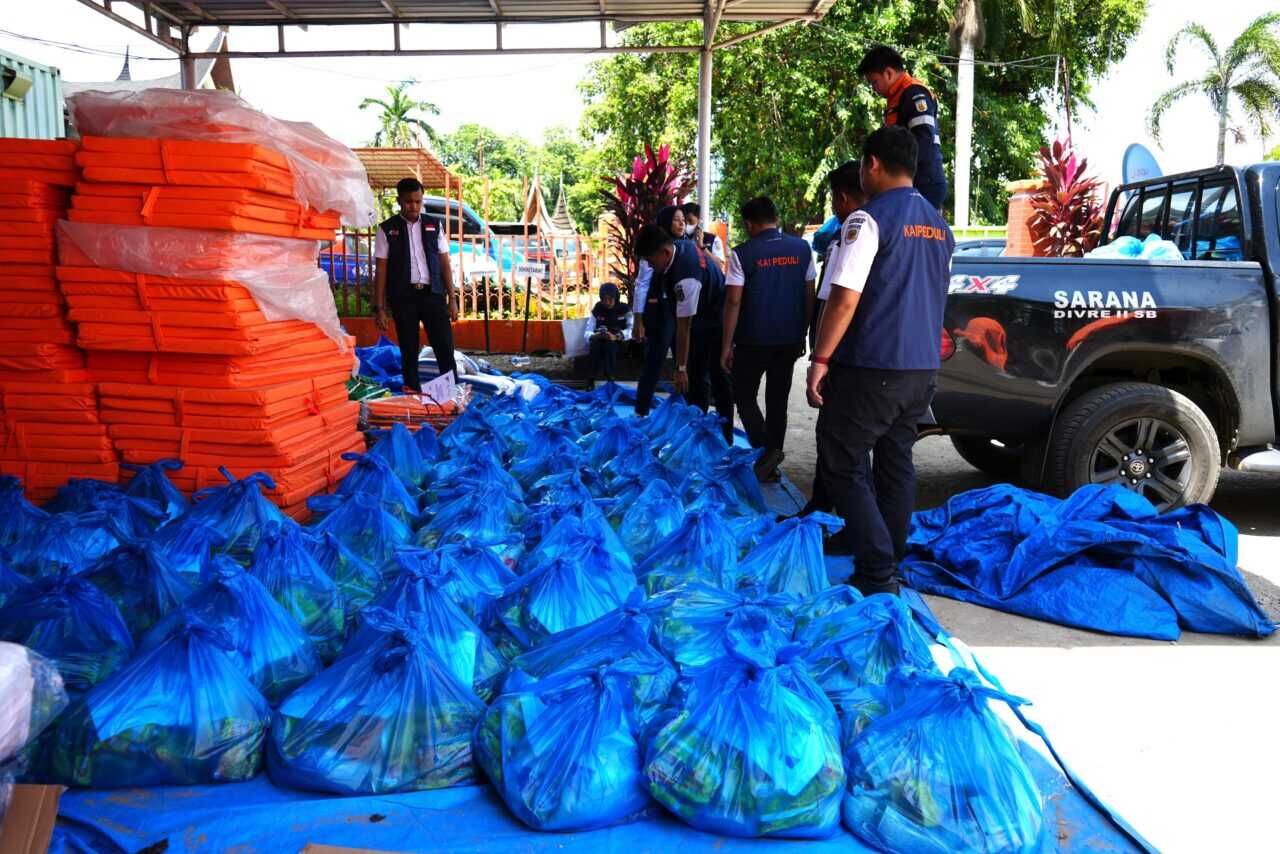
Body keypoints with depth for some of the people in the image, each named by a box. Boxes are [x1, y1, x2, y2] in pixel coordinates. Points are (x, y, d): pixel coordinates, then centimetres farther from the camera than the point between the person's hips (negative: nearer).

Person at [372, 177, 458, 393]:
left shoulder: (434, 225, 9)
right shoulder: (387, 230, 3)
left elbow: (445, 262, 9)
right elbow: (380, 270, 1)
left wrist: (452, 298, 2)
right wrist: (379, 308, -4)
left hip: (433, 294, 1)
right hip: (403, 297, -1)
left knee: (445, 348, -3)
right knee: (409, 351, 5)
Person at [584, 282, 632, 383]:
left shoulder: (624, 309, -3)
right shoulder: (597, 310, 2)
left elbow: (632, 329, -16)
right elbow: (588, 332, -2)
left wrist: (616, 337, -34)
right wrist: (594, 336, -28)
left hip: (619, 343, -2)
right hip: (600, 340, 2)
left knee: (609, 345, -36)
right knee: (595, 345, -33)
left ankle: (610, 378, -27)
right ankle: (592, 379, -28)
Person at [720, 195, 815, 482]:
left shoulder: (742, 254, -8)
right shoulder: (801, 248, 3)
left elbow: (734, 302, -11)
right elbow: (809, 296, 5)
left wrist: (726, 345, -6)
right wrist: (802, 336, 15)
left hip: (754, 340, -4)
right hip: (789, 339, 4)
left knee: (744, 396, 11)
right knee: (778, 400, 12)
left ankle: (765, 450, -8)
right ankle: (770, 464, 16)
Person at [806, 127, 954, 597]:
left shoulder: (868, 219, -13)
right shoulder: (939, 225, 13)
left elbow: (845, 298, -20)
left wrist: (820, 358, -16)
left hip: (871, 366, -8)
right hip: (922, 366, 8)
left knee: (843, 463, -1)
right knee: (896, 461, 17)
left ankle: (878, 572, -6)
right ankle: (888, 554, 25)